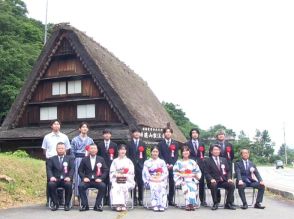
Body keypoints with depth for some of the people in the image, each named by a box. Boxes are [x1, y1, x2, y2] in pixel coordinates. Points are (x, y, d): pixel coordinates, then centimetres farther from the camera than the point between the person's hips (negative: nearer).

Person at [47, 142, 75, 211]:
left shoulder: (70, 158, 16)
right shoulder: (52, 159, 18)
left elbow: (72, 169, 3)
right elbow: (49, 169, 5)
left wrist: (69, 177, -16)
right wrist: (51, 177, -16)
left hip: (66, 179, -1)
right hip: (56, 179, 1)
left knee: (69, 184, -34)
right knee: (50, 184, -31)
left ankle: (67, 204, -16)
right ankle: (56, 203, -14)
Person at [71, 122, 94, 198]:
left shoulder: (90, 140, 12)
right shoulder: (75, 139, 6)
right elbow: (72, 151, 6)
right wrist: (74, 160, -1)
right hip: (78, 159, -2)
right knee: (78, 177, -4)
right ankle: (78, 195, 2)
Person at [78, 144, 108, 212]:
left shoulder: (101, 159, 12)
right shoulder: (84, 159, 12)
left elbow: (105, 171, 6)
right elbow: (80, 170, 9)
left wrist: (101, 178, -10)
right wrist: (84, 178, -9)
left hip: (97, 180, 0)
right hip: (87, 180, 0)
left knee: (103, 186, -31)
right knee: (80, 186, -30)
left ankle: (98, 205, -17)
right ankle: (84, 205, -15)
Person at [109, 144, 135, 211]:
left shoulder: (129, 161, 15)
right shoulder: (115, 161, 17)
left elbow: (131, 173, 5)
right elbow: (112, 172, 8)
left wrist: (124, 175, -11)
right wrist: (116, 174, -12)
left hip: (127, 180, -1)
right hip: (116, 180, 1)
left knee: (124, 187, -33)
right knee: (116, 187, -31)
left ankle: (123, 204, -29)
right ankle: (118, 204, -35)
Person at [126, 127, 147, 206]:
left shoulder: (143, 144, 13)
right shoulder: (129, 143, 9)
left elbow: (144, 155, 10)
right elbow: (127, 155, 5)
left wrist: (144, 164, 1)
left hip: (140, 165, 1)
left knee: (141, 183, 0)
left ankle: (140, 199, 9)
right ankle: (134, 199, 6)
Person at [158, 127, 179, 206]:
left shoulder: (175, 144, 13)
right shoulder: (160, 144, 9)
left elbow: (176, 155, 7)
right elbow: (160, 155, 3)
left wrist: (172, 164, -6)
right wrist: (165, 164, -9)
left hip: (172, 166, 2)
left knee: (172, 183, 0)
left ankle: (171, 200, 6)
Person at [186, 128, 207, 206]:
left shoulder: (202, 144, 16)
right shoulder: (187, 144, 6)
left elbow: (203, 154, 17)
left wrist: (202, 161, 5)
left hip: (200, 165, 3)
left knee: (201, 183, 2)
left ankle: (203, 201, 9)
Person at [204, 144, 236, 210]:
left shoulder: (224, 160, 21)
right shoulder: (207, 161, 7)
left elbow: (228, 171, 17)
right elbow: (206, 173, -1)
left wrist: (229, 178, -3)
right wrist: (211, 179, -19)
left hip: (224, 180, 3)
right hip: (214, 181, -3)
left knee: (232, 185, -26)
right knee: (213, 185, -36)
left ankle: (228, 203, -11)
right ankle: (215, 203, -19)